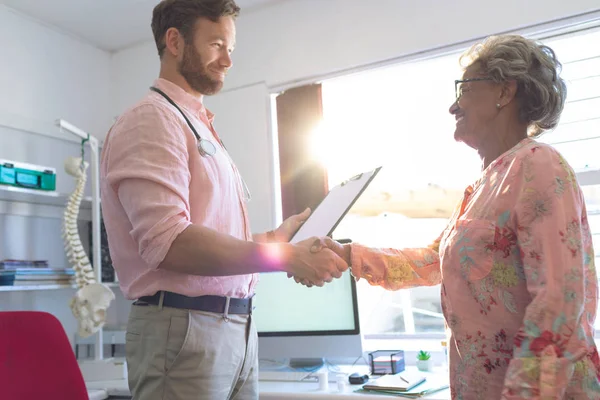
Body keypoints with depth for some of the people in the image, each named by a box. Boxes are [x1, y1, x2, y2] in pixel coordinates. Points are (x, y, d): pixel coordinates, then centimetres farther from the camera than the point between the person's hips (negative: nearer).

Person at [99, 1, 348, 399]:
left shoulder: (201, 127, 17)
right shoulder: (152, 119, -10)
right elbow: (169, 243, -23)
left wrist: (273, 238, 9)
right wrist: (286, 257, -24)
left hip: (239, 327, 9)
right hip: (184, 329, -8)